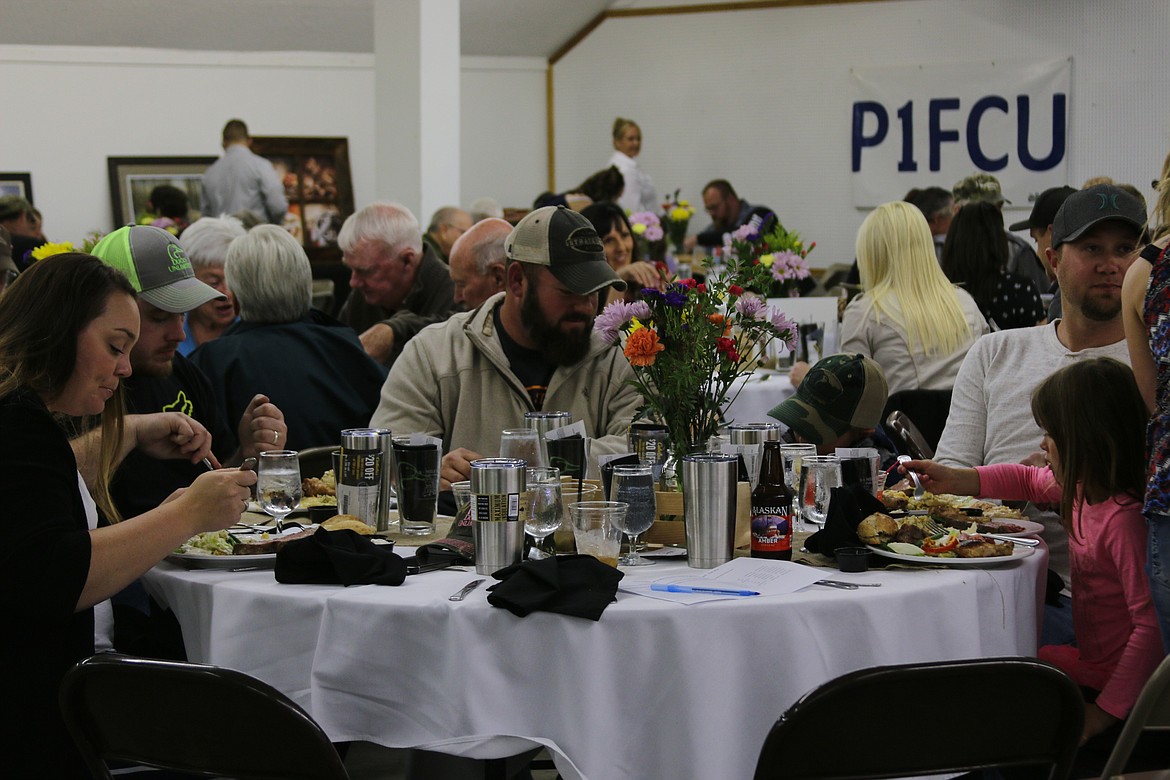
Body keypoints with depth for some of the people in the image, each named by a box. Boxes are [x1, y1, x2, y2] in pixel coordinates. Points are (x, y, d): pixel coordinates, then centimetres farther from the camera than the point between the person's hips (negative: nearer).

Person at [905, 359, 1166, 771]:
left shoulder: (1124, 521, -29)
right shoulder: (1081, 490, 1)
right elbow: (1030, 480, 24)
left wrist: (1106, 711, -26)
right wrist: (953, 479, 16)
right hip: (1089, 660, 10)